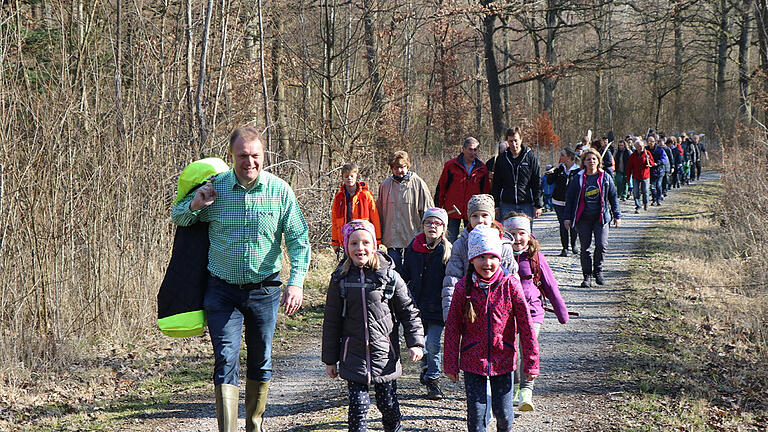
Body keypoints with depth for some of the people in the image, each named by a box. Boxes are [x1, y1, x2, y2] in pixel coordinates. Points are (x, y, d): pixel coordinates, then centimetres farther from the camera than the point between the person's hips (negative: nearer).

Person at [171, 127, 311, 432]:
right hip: (222, 291, -1)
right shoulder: (214, 188, -4)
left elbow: (298, 240, -3)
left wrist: (296, 282, -15)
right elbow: (177, 219, 10)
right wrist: (194, 205, -13)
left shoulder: (280, 191, -4)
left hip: (264, 290, 1)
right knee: (226, 361, -9)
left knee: (261, 363, 13)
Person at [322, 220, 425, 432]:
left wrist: (416, 343, -5)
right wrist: (330, 359, 7)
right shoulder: (341, 279, 0)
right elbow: (331, 322, 6)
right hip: (354, 356, 0)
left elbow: (409, 311, 4)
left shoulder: (389, 276, -3)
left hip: (385, 355, 0)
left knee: (388, 404, 9)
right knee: (358, 405, -5)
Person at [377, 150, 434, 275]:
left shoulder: (418, 184, -3)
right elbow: (379, 211, 14)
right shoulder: (385, 185, 6)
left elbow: (427, 211, 0)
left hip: (413, 236, -2)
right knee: (395, 268, 4)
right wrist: (379, 235, 13)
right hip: (392, 237, 2)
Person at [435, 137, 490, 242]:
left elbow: (486, 191, 12)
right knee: (451, 240, 2)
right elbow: (441, 188, 2)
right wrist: (437, 208, 0)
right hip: (452, 210, -2)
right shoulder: (451, 165, -3)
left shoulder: (482, 169, 4)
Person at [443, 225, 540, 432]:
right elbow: (452, 328, 1)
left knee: (503, 412, 6)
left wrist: (531, 362, -4)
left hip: (503, 360, 0)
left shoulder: (510, 285, -8)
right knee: (476, 412, 2)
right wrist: (450, 364, 1)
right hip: (472, 361, 0)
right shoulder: (463, 287, -6)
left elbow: (526, 325, -4)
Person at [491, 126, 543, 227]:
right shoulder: (502, 158, 7)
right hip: (506, 205, 2)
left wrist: (538, 205, -3)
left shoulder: (531, 157, 1)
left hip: (526, 204, -2)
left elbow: (537, 182, 1)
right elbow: (496, 184, 11)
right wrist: (496, 205, 6)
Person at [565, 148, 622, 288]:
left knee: (601, 245, -11)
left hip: (601, 217, 0)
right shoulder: (578, 178, 3)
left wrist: (617, 216, 9)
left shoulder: (605, 177, 5)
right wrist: (568, 217, 4)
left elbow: (613, 197, 11)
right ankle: (587, 275, 9)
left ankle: (598, 270, 12)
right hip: (583, 218, 0)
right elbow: (570, 198, 8)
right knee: (585, 247, 0)